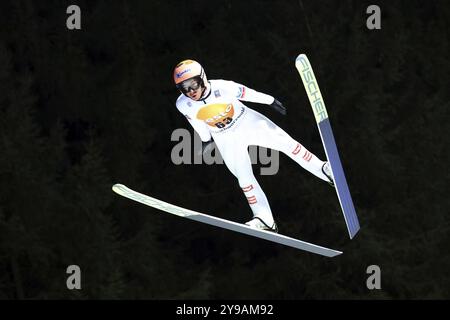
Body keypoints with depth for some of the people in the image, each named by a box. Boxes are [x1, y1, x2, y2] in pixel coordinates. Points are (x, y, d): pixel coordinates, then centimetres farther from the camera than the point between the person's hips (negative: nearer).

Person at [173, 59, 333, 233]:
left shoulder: (223, 87, -30)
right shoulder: (183, 105, -23)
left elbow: (248, 93, -13)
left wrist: (271, 101, 0)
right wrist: (205, 138, 14)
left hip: (247, 121, -1)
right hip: (226, 139, 1)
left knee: (285, 143, -7)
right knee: (244, 178, -2)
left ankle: (325, 170, 4)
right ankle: (264, 220, 6)